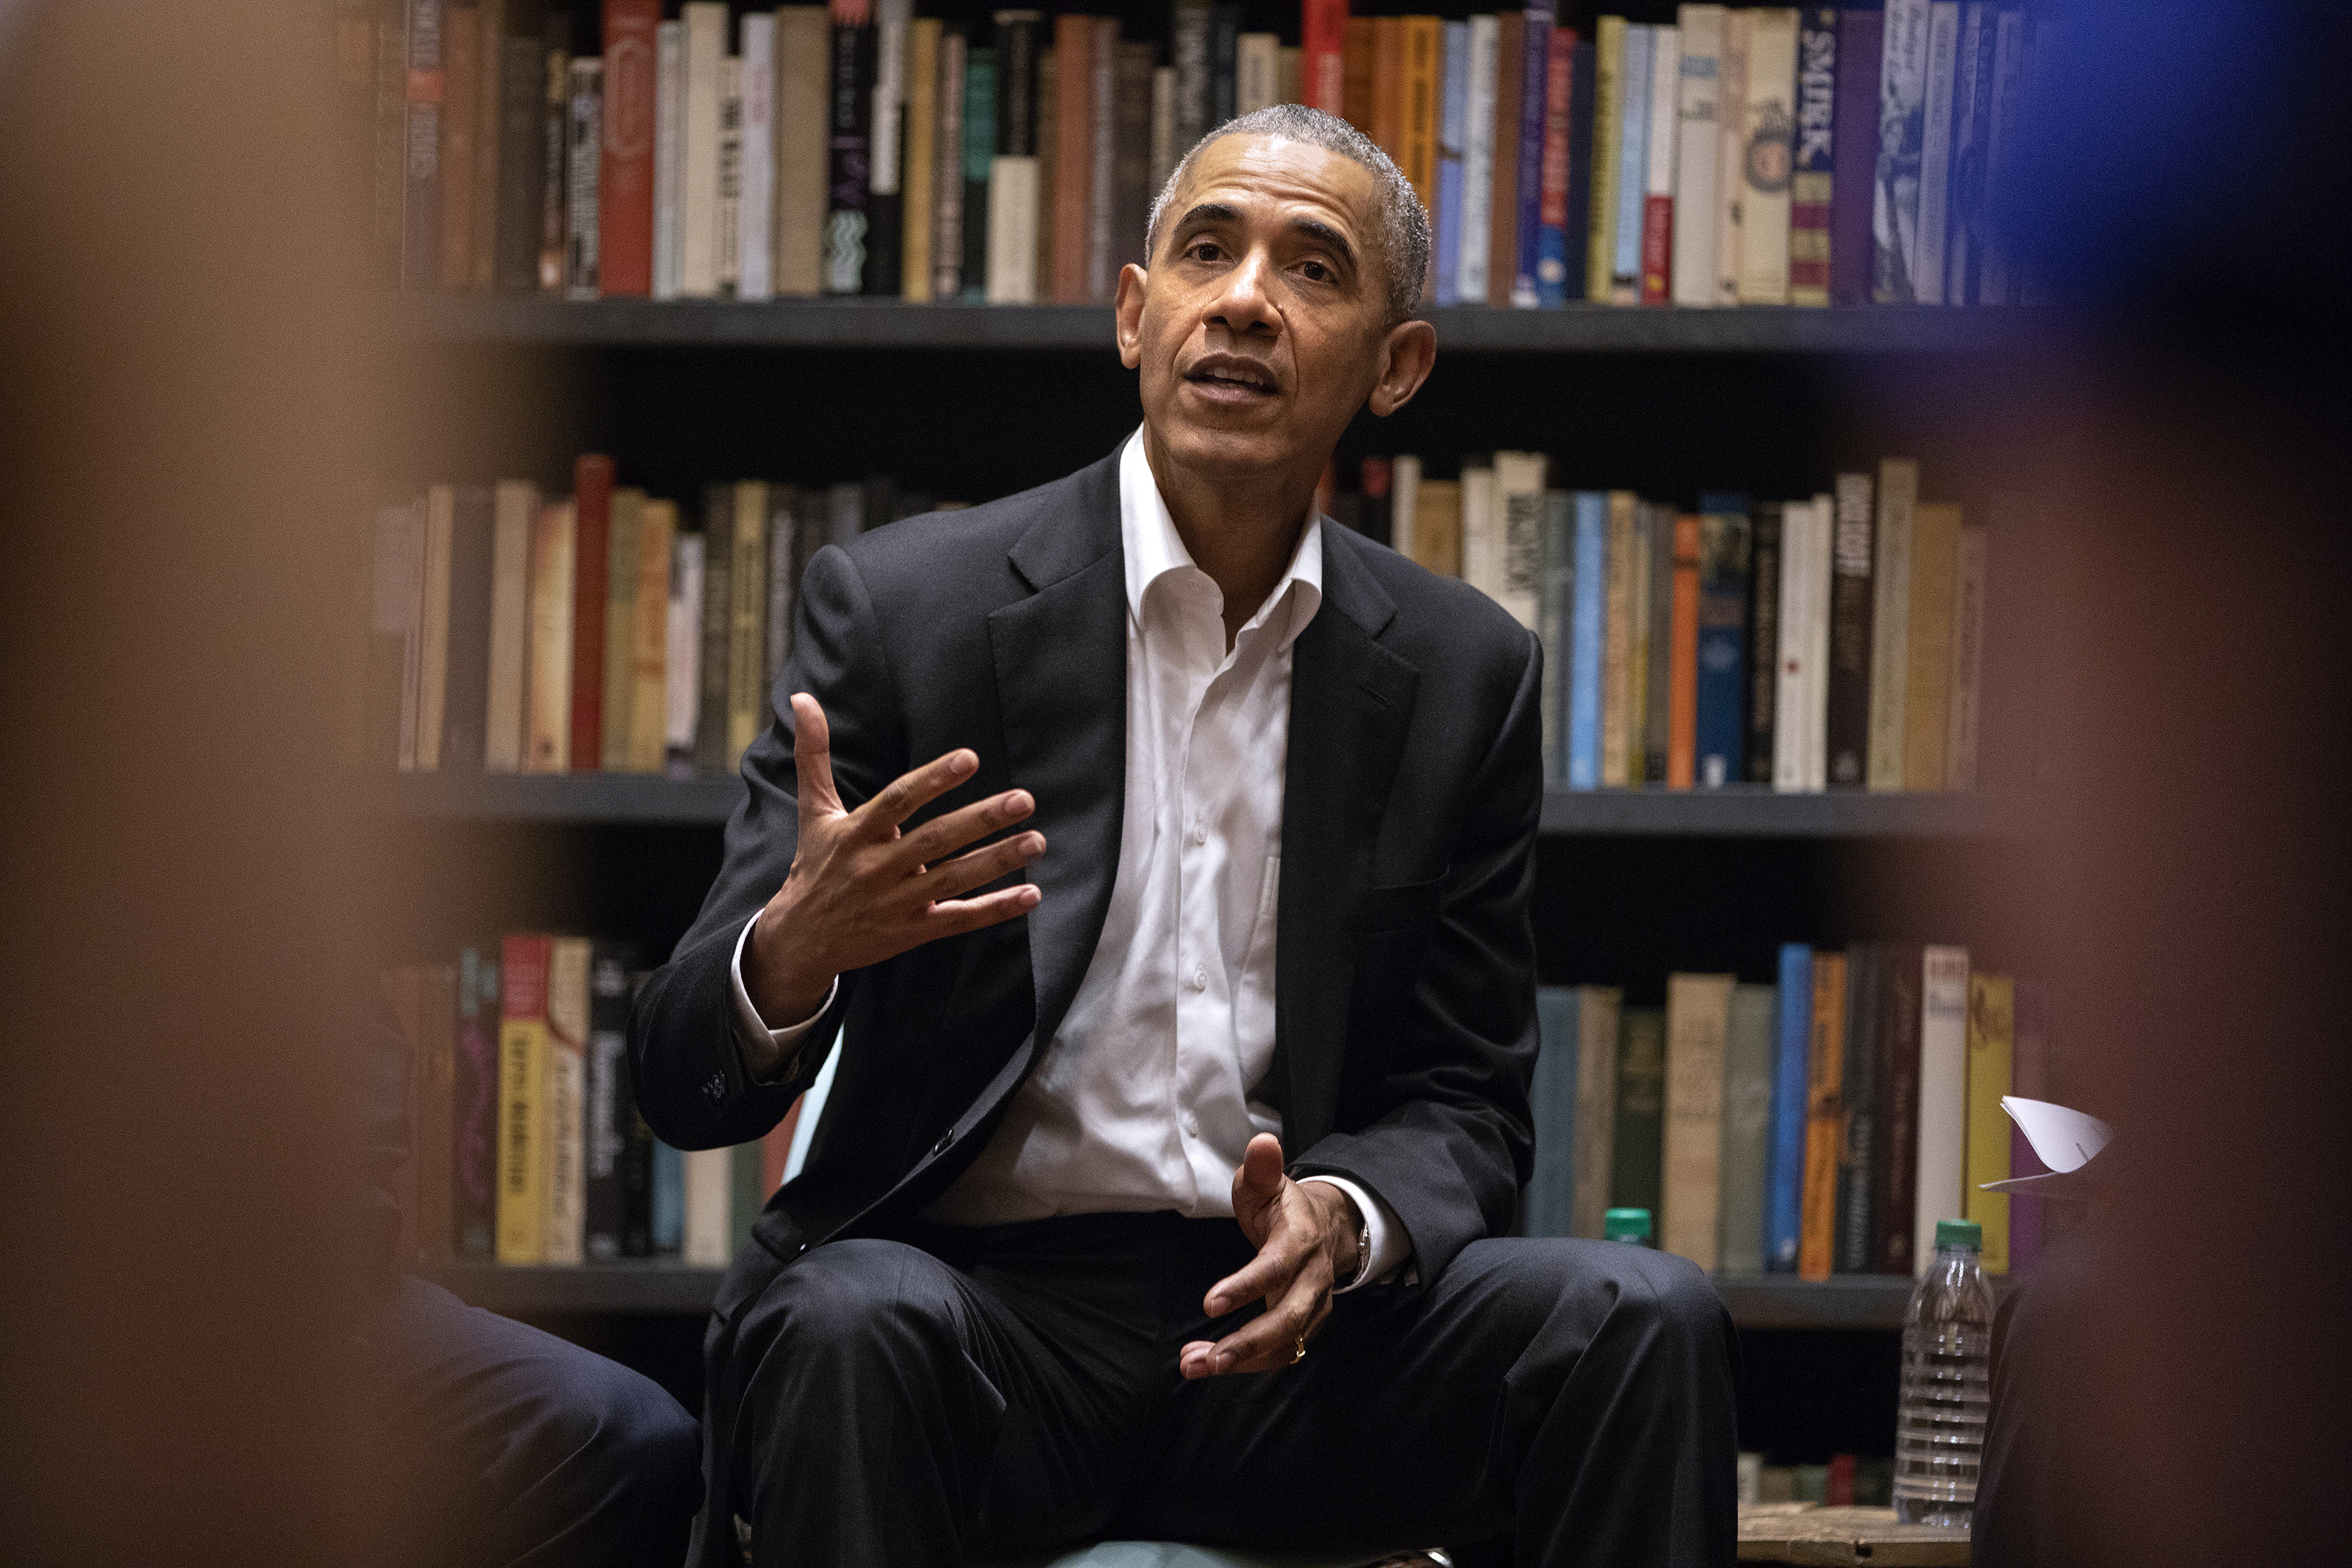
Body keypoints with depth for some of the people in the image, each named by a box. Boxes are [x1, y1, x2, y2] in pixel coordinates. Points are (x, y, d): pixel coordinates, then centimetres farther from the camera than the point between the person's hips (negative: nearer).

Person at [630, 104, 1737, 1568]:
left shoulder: (1464, 673, 8)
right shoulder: (904, 606, -1)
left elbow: (1462, 1113, 11)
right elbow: (687, 1083, -5)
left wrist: (1345, 1222, -15)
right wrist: (791, 952, -30)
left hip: (1287, 1331, 3)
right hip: (975, 1298, -3)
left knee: (1646, 1318, -23)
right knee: (852, 1320, -36)